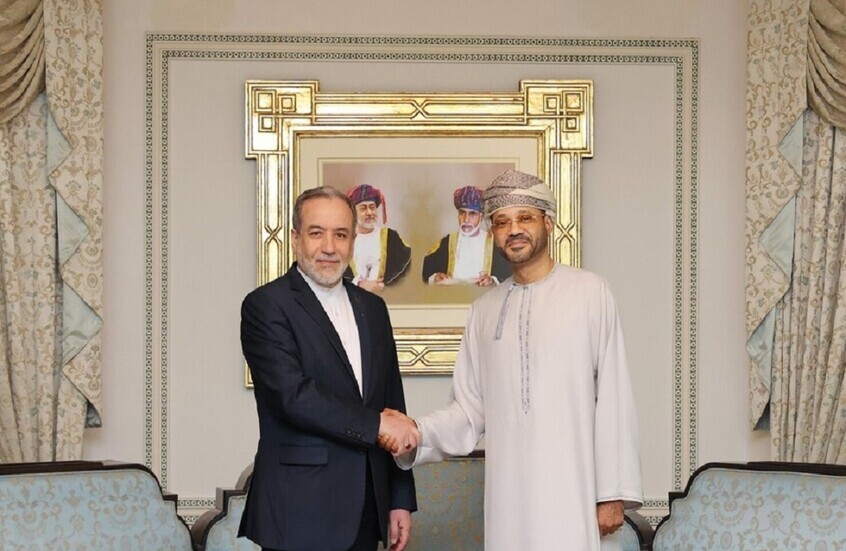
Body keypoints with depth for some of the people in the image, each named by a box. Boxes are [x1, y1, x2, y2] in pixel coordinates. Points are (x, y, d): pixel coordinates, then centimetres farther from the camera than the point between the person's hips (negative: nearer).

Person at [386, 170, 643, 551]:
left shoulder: (590, 293, -2)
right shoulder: (484, 309, 11)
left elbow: (613, 398, -4)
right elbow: (470, 408, 10)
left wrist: (613, 492, -7)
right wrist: (418, 433, -8)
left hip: (575, 491, -3)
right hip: (509, 494, 3)